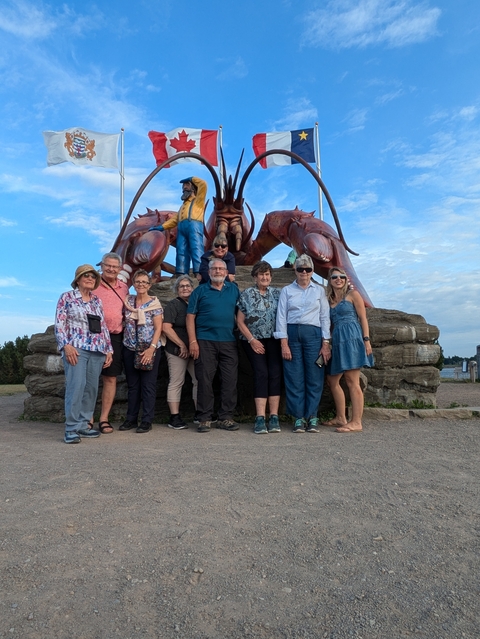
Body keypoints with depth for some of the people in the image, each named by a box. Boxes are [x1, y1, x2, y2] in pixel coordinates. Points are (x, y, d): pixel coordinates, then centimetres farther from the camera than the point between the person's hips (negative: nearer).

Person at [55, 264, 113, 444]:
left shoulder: (97, 301, 17)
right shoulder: (67, 297, 5)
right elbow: (59, 324, -3)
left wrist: (108, 350, 13)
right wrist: (66, 345, -15)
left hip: (97, 350, 5)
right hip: (76, 348, -5)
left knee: (91, 388, 4)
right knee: (76, 386, -12)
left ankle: (83, 425, 13)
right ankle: (71, 429, -6)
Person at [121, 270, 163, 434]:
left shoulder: (154, 303, -3)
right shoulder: (127, 301, 8)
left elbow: (158, 328, -7)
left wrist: (151, 348, -16)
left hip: (149, 349, -4)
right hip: (130, 349, 4)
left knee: (148, 386, 1)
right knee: (132, 385, 11)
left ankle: (147, 421, 8)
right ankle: (131, 419, 20)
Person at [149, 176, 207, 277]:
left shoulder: (198, 200, 21)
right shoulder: (183, 206, 38)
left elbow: (203, 184, 8)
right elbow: (175, 220, 32)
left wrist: (191, 179, 21)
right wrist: (161, 227, 24)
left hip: (194, 225, -6)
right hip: (182, 227, 6)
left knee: (196, 249, -17)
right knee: (181, 251, -7)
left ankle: (199, 273, -27)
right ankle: (181, 274, -14)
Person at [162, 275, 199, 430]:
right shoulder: (173, 305, -2)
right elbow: (166, 328, -11)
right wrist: (182, 345, -13)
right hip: (178, 351, -6)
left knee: (199, 381, 6)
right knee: (176, 383, -2)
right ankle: (174, 418, 4)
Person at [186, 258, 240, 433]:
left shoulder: (234, 289, 13)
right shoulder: (200, 291, 6)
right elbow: (190, 317, 2)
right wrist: (193, 341, -7)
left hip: (229, 342, 2)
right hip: (205, 342, -2)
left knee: (230, 381, 3)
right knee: (205, 380, 0)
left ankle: (226, 417, 14)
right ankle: (205, 418, 10)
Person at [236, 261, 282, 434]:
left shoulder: (277, 293, 10)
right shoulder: (247, 294, 4)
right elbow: (240, 321, 2)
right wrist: (252, 340, -6)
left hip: (274, 340, 2)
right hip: (254, 340, -2)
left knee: (275, 374, -7)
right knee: (261, 373, -11)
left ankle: (274, 417, -2)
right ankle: (260, 418, -9)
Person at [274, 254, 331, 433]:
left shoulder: (319, 291, 11)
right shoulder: (287, 290, 9)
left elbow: (325, 317, 7)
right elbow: (281, 317, 3)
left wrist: (326, 343, -1)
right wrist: (284, 343, -5)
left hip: (313, 334, 0)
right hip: (291, 334, 0)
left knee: (314, 377, 0)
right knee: (294, 378, 0)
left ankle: (312, 417, 11)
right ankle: (299, 417, 10)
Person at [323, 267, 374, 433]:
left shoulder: (353, 294, 4)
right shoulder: (329, 299, 18)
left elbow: (363, 318, -1)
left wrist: (366, 340, -10)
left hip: (351, 338, -7)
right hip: (337, 341, 7)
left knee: (352, 382, -9)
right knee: (332, 380, 9)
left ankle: (356, 422, -4)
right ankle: (340, 418, 21)